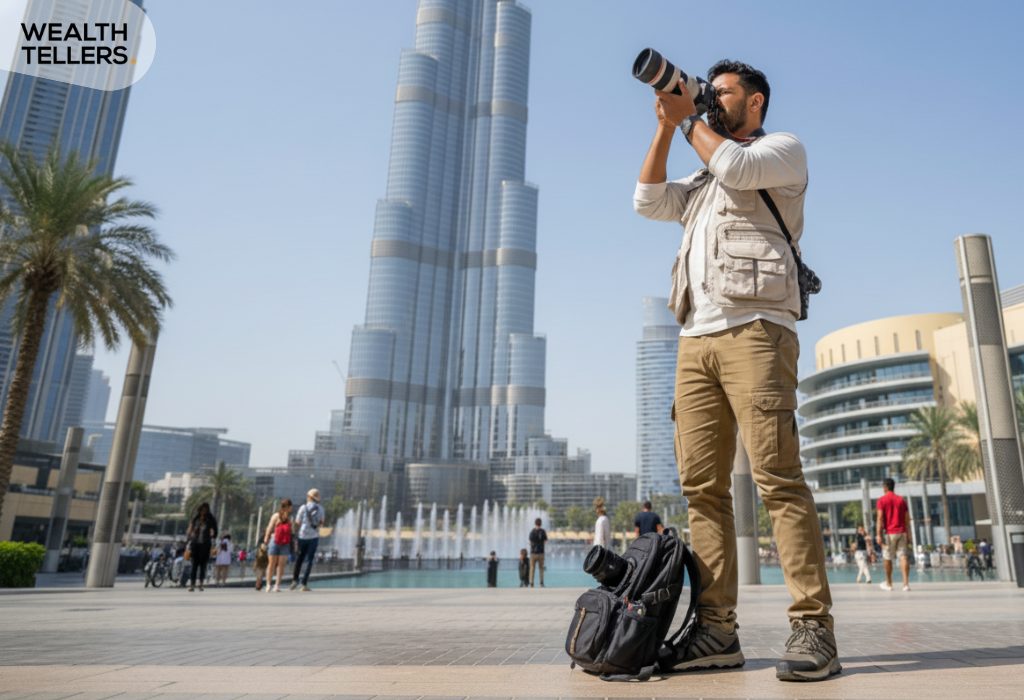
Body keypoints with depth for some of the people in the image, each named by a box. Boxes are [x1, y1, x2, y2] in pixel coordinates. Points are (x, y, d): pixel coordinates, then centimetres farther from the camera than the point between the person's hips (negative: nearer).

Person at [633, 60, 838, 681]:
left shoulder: (784, 149, 16)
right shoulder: (701, 182, 34)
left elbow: (735, 168, -5)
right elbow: (649, 201, 18)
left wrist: (689, 119, 10)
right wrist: (667, 126, 16)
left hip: (755, 330, -6)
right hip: (696, 339, 6)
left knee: (777, 474, -16)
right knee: (702, 484, -3)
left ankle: (814, 628, -11)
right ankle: (718, 630, -1)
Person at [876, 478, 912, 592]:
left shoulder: (882, 500, -3)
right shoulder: (901, 500, 9)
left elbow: (880, 519, -10)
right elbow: (907, 519, 8)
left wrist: (879, 535, -9)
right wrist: (908, 535, 12)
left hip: (889, 533, -3)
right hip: (902, 532, 3)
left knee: (887, 558, 7)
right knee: (903, 557, -2)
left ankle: (888, 584, 16)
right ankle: (906, 583, -11)